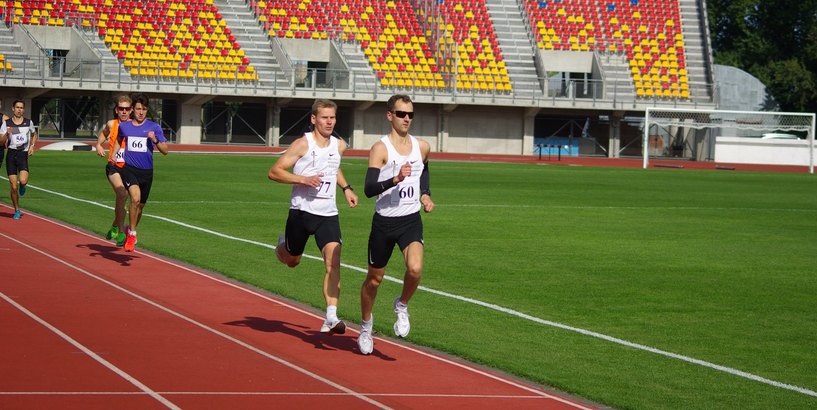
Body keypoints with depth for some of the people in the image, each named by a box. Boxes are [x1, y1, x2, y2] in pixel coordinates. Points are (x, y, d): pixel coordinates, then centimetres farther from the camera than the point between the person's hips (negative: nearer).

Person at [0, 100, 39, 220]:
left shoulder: (28, 122, 6)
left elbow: (34, 134, 26)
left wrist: (32, 146, 8)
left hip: (23, 155, 0)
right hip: (11, 155, 0)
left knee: (23, 181, -25)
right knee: (14, 186, -4)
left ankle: (22, 186, 14)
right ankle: (17, 210, 13)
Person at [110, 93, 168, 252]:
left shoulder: (154, 127, 0)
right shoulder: (124, 126, 6)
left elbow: (165, 151, -2)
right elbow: (119, 140, 28)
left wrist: (155, 140, -19)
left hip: (146, 172, 2)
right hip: (129, 169, -2)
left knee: (140, 206, 15)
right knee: (135, 198, -26)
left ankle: (130, 230, 43)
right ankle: (131, 234, -13)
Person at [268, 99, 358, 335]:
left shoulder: (339, 146, 8)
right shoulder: (303, 144, -10)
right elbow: (274, 172, -11)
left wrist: (346, 188, 18)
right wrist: (304, 179, -22)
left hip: (328, 214, 3)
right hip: (301, 211, -3)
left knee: (333, 262, -16)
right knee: (292, 262, 16)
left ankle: (331, 318, -20)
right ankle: (283, 245, 54)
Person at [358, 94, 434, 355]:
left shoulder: (422, 147, 4)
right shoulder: (380, 149, -12)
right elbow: (369, 189, -22)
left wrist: (425, 195, 11)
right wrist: (395, 179, -36)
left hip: (411, 221, 2)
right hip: (384, 222, -2)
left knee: (415, 268, -23)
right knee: (374, 278, 11)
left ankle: (402, 306, 7)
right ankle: (366, 325, 36)